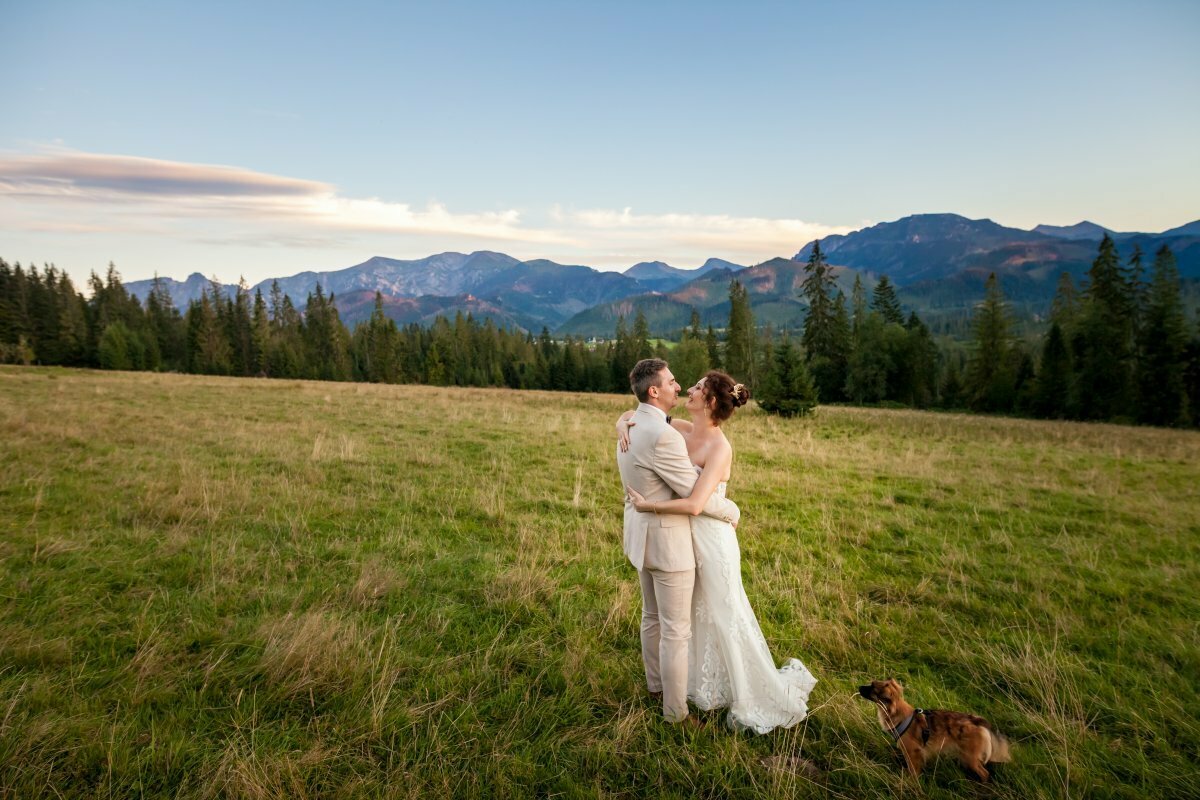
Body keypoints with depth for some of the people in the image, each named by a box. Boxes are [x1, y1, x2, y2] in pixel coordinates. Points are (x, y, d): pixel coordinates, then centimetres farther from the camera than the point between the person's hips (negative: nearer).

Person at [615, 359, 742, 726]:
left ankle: (656, 682, 44)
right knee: (676, 629, 6)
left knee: (652, 616, 25)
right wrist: (732, 510, -4)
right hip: (666, 540, -10)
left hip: (640, 533, 10)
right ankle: (675, 710, 21)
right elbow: (695, 495, -21)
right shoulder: (662, 435, -27)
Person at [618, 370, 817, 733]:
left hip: (712, 539, -8)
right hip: (686, 538, 8)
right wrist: (624, 423, -15)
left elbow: (693, 504, -32)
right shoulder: (682, 430, -3)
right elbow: (633, 414, 6)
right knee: (698, 614, 22)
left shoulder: (719, 448, -23)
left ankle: (757, 701, 28)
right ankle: (709, 686, 44)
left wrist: (647, 505, -24)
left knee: (726, 618, 7)